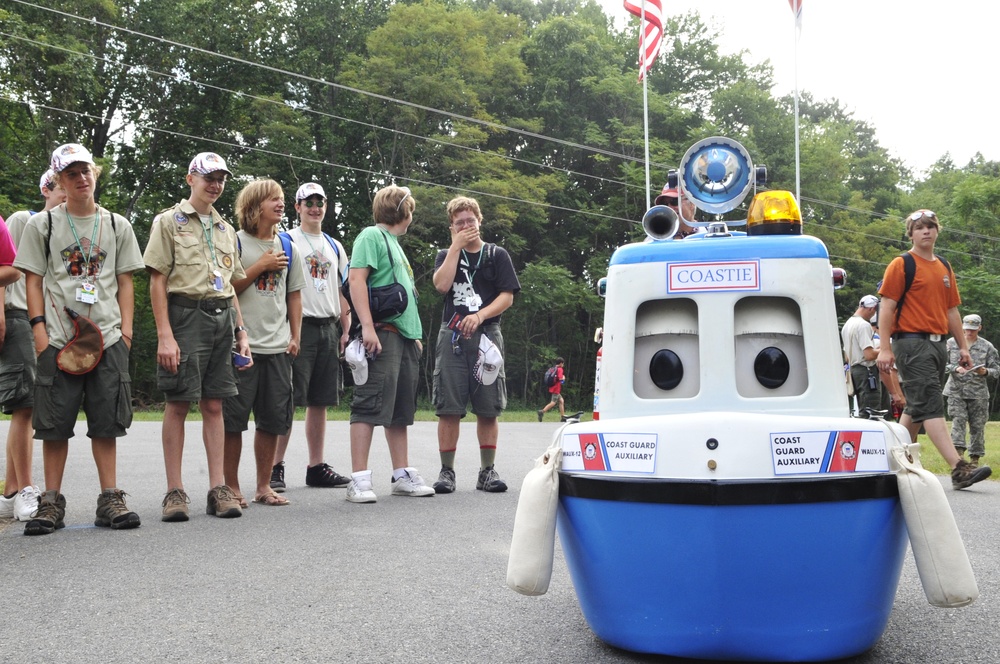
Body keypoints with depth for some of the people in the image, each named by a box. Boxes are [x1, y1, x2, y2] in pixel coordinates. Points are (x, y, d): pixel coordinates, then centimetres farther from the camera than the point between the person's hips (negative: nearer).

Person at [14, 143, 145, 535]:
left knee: (107, 421, 2)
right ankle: (52, 503, 9)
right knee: (55, 423, 0)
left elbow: (125, 282, 12)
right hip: (58, 339, -1)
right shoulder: (42, 225, 7)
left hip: (108, 338, 1)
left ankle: (110, 499, 7)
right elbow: (33, 281, 5)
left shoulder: (117, 226, 12)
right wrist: (39, 329, -5)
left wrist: (126, 327, 2)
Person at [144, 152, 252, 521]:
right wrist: (164, 335, -14)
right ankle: (175, 491, 3)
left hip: (222, 317, 5)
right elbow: (157, 280, -5)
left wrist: (241, 331, 13)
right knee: (178, 404, -3)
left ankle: (218, 488, 6)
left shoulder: (226, 230, 19)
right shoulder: (169, 221, 2)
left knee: (214, 404, 5)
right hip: (185, 314, -5)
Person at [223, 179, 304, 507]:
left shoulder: (287, 247, 13)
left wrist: (295, 337, 8)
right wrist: (260, 267, -10)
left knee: (273, 419, 7)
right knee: (234, 418, -2)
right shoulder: (235, 243, -2)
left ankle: (263, 486, 17)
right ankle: (231, 487, 9)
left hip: (278, 345, 5)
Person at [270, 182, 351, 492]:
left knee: (320, 401, 8)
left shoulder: (335, 247, 19)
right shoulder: (287, 241, 2)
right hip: (299, 326, -6)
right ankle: (275, 467, -5)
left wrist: (346, 331, 10)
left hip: (328, 329, 6)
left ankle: (316, 467, 13)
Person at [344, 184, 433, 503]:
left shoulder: (394, 244, 24)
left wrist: (415, 334, 23)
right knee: (370, 405, -11)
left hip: (405, 335, 10)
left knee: (401, 408, 11)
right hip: (382, 332, -10)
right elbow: (356, 278, -14)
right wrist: (367, 326, -22)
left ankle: (402, 475, 17)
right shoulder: (372, 236, -3)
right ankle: (359, 479, -11)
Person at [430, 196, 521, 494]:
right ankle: (447, 470, 3)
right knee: (448, 407, -3)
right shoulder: (446, 255, 15)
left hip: (486, 335, 0)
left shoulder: (497, 255, 10)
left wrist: (479, 316, -14)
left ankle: (487, 470, 7)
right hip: (452, 336, 1)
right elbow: (441, 284, -6)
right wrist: (456, 246, -4)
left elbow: (507, 296, 1)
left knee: (488, 408, -1)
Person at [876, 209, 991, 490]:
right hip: (911, 342, -8)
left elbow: (951, 310, 22)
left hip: (937, 343, 8)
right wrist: (885, 348, -15)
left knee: (917, 407, 12)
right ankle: (959, 469, -22)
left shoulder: (945, 268, 18)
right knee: (931, 405, -14)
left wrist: (963, 346, 16)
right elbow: (887, 307, -8)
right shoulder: (901, 265, -3)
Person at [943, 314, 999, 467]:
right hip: (956, 391, -1)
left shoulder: (987, 347, 6)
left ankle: (975, 458, 13)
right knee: (958, 420, -14)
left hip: (978, 392, 1)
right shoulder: (952, 343, 5)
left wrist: (985, 372, -14)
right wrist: (956, 368, -15)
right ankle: (959, 451, -15)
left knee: (977, 425, 4)